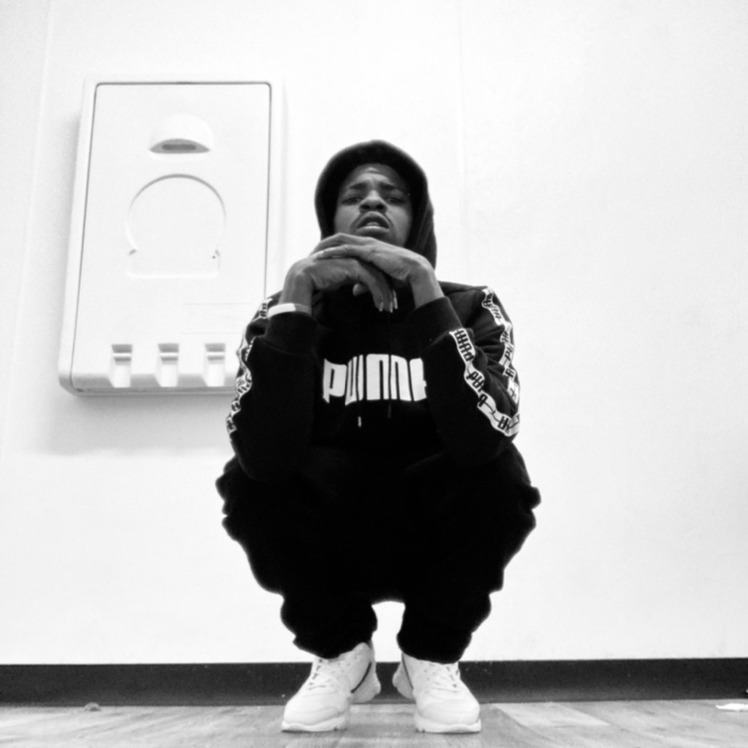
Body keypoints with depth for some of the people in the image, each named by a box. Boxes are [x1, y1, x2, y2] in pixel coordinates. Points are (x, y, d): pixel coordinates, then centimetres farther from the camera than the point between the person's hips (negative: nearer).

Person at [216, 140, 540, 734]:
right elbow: (266, 455, -29)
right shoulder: (289, 313, -10)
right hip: (329, 546, 1)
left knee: (501, 474, -27)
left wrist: (427, 293, -35)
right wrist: (295, 302, -34)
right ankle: (339, 652, 1)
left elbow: (480, 441, -32)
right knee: (249, 481, -25)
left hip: (436, 543, 0)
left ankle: (432, 657, -1)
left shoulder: (469, 308, -11)